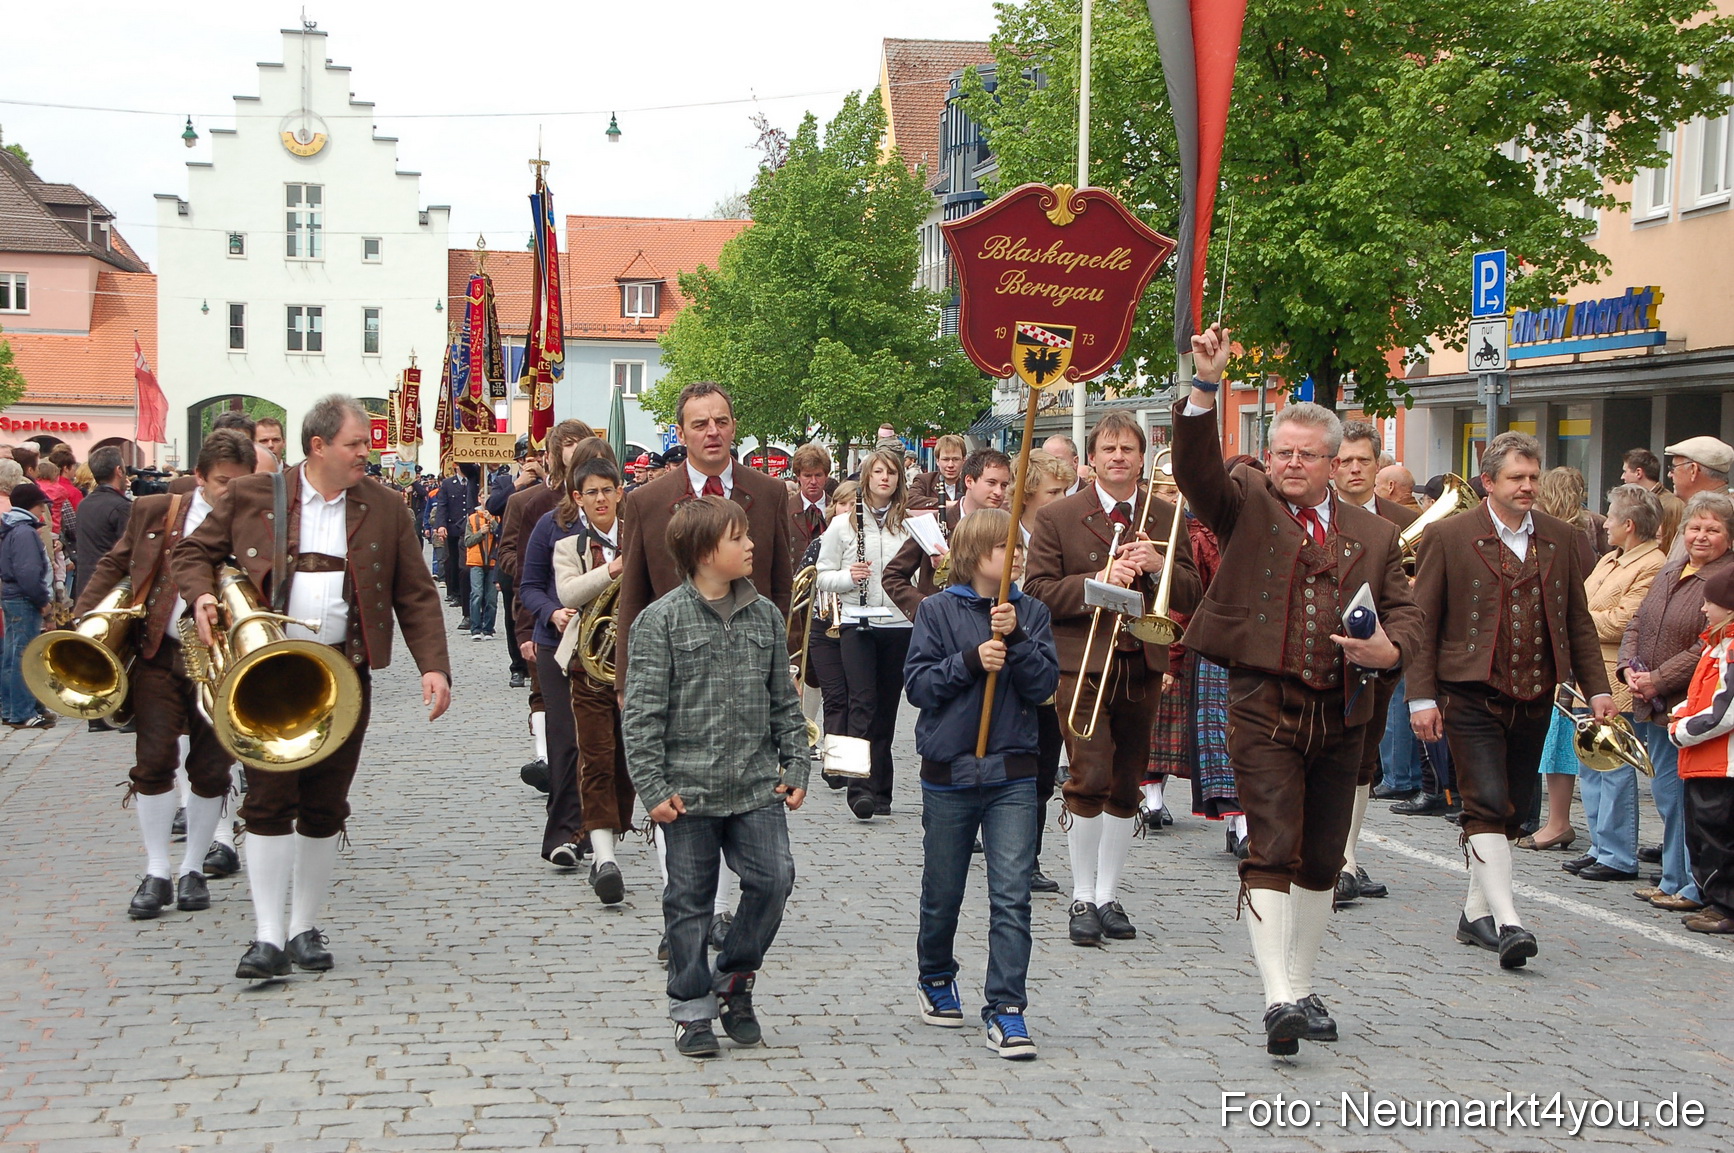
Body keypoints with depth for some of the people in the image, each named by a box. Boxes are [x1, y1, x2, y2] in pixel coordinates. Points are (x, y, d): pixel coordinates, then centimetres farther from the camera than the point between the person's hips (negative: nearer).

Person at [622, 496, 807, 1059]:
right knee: (689, 899, 5)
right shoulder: (660, 620, -8)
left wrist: (795, 767, 9)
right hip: (690, 790, -3)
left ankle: (734, 979, 16)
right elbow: (642, 712, -8)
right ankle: (693, 1008, 19)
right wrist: (653, 787, -12)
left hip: (757, 786, 4)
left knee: (774, 877, -6)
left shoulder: (764, 615, 7)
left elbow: (784, 701, 13)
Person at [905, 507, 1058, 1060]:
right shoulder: (937, 611, -2)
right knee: (943, 892, 13)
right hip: (948, 772, -1)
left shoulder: (1030, 612, 4)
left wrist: (1016, 639, -16)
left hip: (1013, 773, 1)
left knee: (1012, 895, -8)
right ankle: (936, 978, 38)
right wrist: (970, 661, -18)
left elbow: (1045, 684, -3)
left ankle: (1006, 1009, -4)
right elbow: (917, 683, -7)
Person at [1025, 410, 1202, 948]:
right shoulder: (1056, 518, 1)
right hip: (1081, 663, -4)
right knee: (1090, 779, -11)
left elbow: (1189, 595, 7)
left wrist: (1157, 566, -13)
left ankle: (1108, 895, 20)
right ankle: (1082, 898, 1)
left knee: (1126, 787, 8)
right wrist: (1097, 583, -18)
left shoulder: (1166, 517, 11)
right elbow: (1038, 592, -5)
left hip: (1142, 665, 4)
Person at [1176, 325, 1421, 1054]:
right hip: (1265, 705, -4)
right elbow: (1195, 468, -12)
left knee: (1322, 861, 11)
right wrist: (1205, 386, -24)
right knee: (1272, 851, -12)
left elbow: (1405, 612, 14)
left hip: (1341, 714, 4)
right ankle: (1279, 999, -15)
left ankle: (1302, 988, 25)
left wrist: (1390, 649, -9)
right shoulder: (1247, 505, 5)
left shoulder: (1372, 534, 14)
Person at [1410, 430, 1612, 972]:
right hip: (1471, 697, -5)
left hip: (1535, 699, 5)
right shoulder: (1448, 537, -2)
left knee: (1512, 811, 10)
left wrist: (1597, 688, 8)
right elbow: (1422, 621, -2)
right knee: (1488, 805, -14)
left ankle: (1476, 911, 24)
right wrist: (1421, 696, -9)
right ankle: (1507, 921, -17)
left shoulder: (1562, 539, 10)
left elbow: (1578, 621, 16)